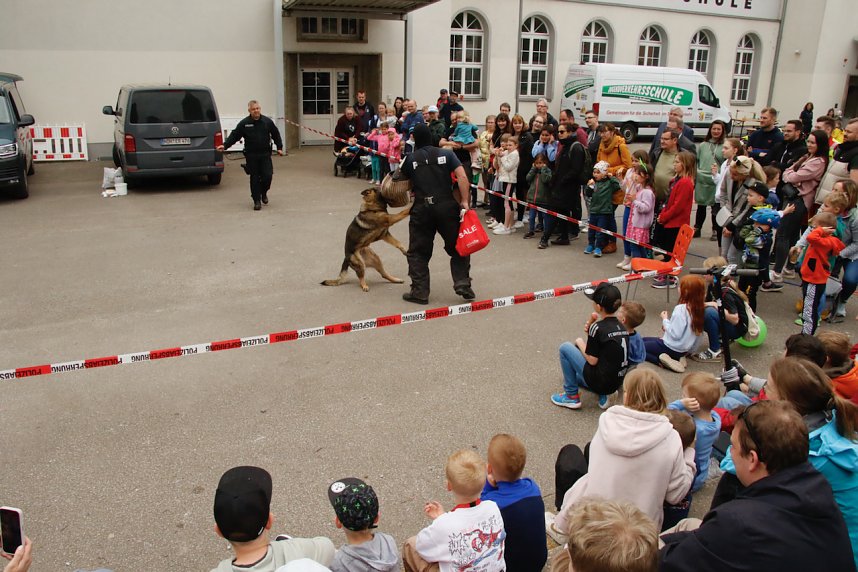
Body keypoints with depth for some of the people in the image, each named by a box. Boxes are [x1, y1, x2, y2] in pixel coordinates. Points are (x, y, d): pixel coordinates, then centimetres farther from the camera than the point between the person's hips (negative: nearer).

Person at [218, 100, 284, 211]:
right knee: (254, 178, 2)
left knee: (267, 176, -5)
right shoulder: (244, 123, 0)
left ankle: (263, 193, 26)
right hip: (251, 156, -1)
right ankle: (257, 201, 11)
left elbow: (276, 135, 13)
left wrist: (279, 147, 8)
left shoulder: (267, 121, 3)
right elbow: (234, 135, 0)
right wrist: (225, 145, -10)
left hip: (265, 155, 1)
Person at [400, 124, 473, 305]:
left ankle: (420, 291, 9)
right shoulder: (446, 154, 5)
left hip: (422, 209, 0)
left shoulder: (410, 159, 6)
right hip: (447, 206, 0)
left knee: (418, 252, 10)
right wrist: (464, 201, -4)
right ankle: (463, 284, 4)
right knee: (457, 248, 13)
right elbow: (462, 177, -6)